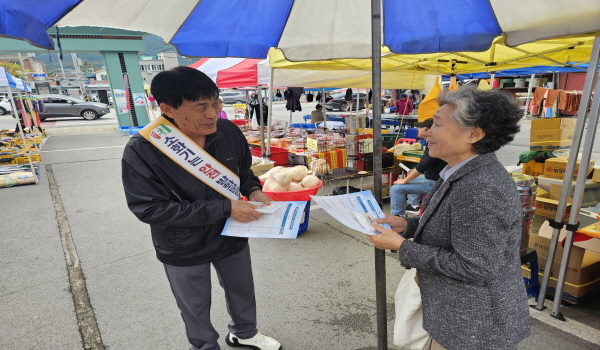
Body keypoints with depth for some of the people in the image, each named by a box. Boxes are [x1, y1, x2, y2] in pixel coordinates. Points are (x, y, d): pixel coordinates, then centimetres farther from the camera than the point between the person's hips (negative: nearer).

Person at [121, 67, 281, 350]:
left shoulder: (228, 131, -15)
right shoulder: (141, 151, -26)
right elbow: (150, 208, -26)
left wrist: (253, 190, -18)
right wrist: (224, 208, -31)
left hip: (231, 235, 4)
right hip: (183, 250, -3)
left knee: (243, 291, 26)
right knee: (195, 308, 22)